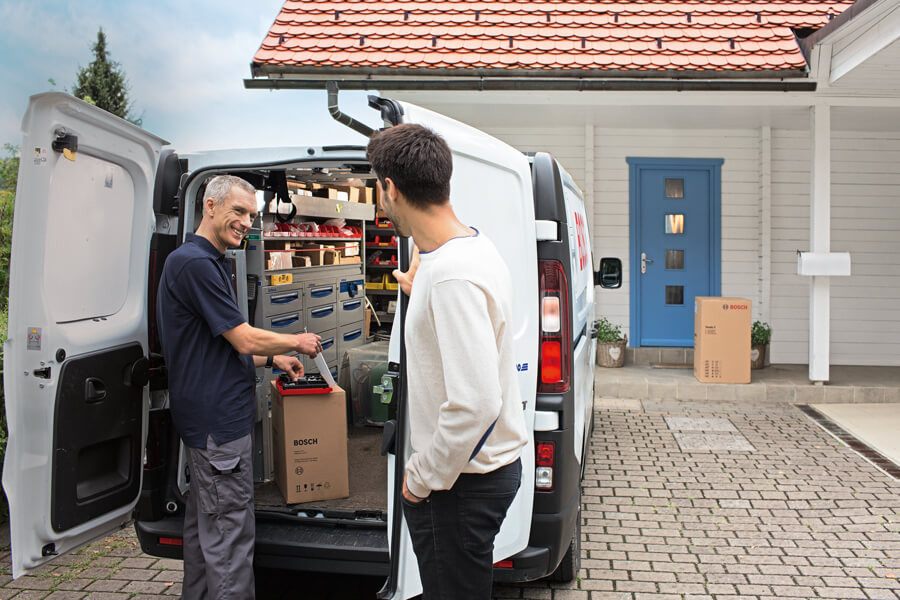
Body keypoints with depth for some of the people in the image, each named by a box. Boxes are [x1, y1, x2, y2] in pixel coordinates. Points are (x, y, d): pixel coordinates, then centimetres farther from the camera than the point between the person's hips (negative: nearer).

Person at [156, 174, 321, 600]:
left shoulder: (208, 263, 17)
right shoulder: (196, 263, -18)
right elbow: (245, 340, -19)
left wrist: (273, 360, 15)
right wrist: (297, 342, -3)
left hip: (206, 417, 11)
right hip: (219, 421, -11)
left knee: (204, 524, 20)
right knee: (229, 533, -2)